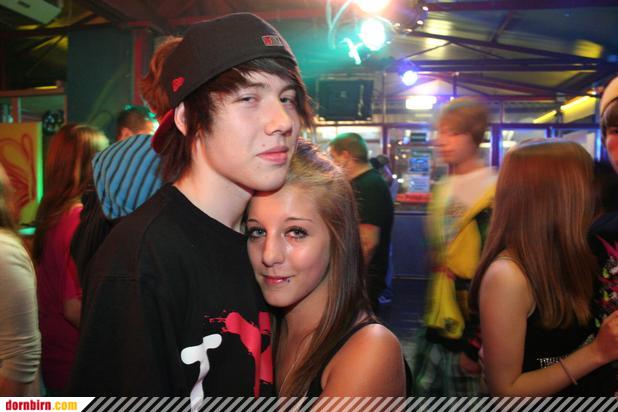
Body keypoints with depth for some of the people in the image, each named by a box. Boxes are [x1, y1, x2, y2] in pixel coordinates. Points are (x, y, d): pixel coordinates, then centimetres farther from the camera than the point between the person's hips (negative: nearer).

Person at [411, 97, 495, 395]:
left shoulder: (494, 194, -15)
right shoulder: (441, 189, 10)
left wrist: (478, 345, -15)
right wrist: (430, 317, 17)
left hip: (470, 332, -7)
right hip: (436, 326, 7)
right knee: (424, 391, 16)